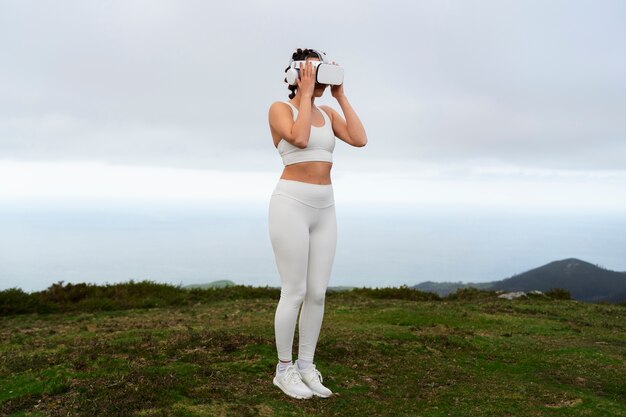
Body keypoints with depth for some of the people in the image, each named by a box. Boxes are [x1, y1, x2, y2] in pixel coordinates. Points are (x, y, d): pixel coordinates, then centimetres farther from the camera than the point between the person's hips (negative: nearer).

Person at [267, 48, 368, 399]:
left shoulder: (327, 113, 16)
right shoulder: (279, 108, -3)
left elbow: (360, 139, 1)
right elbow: (299, 138, -23)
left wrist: (340, 95, 4)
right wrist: (307, 93, -12)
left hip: (323, 211, 7)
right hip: (291, 206, -7)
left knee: (318, 293, 7)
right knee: (295, 294, -3)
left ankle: (306, 367, 22)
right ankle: (284, 370, 15)